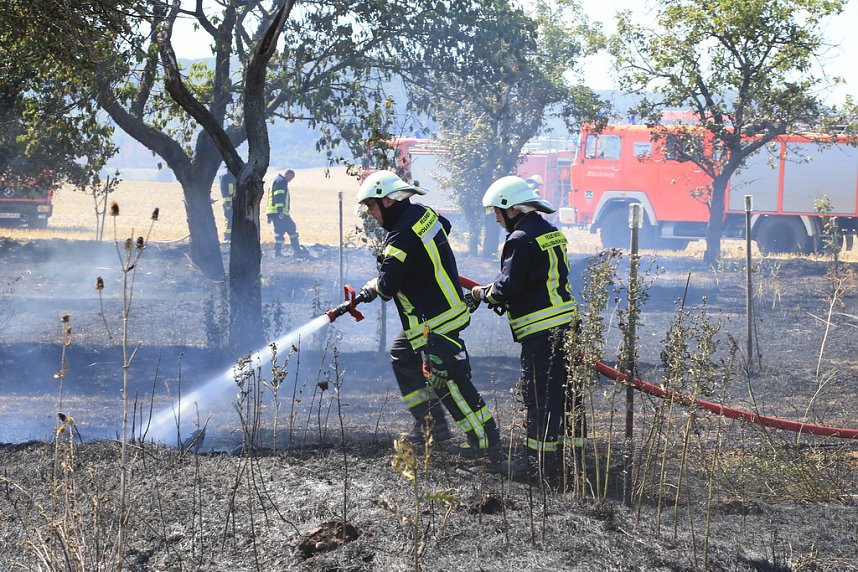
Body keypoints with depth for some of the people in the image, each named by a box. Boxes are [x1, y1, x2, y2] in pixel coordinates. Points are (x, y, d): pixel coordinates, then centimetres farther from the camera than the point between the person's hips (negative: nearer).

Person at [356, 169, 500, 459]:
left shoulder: (402, 236, -24)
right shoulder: (423, 213, 5)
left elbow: (387, 286, -26)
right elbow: (445, 226, 29)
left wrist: (372, 287, -2)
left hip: (435, 323, -11)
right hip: (446, 304, 11)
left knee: (449, 381, -6)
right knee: (402, 355, 21)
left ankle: (486, 441, -1)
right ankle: (431, 422, 22)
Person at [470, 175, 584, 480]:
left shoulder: (520, 239, -14)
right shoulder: (551, 232, 16)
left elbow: (509, 286, -16)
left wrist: (484, 294, 4)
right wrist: (498, 296, 15)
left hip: (541, 329, -10)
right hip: (565, 321, 10)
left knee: (539, 394, -5)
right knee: (565, 389, 14)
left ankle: (541, 459, -2)